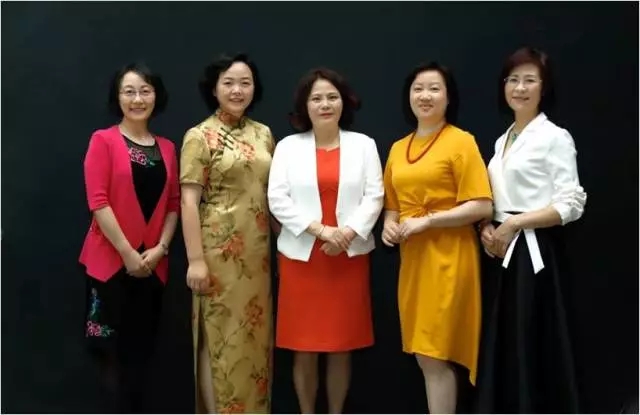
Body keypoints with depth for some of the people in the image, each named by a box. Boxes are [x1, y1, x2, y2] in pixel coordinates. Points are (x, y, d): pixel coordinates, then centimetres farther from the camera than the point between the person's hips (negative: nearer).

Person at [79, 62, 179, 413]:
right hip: (111, 260, -4)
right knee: (113, 347, 1)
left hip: (153, 263, 4)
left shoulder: (167, 148, 10)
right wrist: (128, 253, -13)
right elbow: (97, 201, -11)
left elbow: (173, 203, 9)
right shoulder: (103, 140, -3)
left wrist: (160, 248, -4)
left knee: (141, 348, 10)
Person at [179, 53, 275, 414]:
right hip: (218, 249, -5)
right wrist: (195, 259, -16)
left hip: (256, 250, 5)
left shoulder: (264, 134, 10)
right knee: (219, 335, 1)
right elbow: (189, 200, -10)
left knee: (254, 334, 11)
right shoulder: (200, 136, -5)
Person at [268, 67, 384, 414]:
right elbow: (277, 199, -4)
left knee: (342, 346, 7)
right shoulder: (288, 146, 5)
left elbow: (374, 196, 1)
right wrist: (320, 230, -14)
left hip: (349, 256, 1)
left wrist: (347, 233, -14)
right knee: (304, 347, 5)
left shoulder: (363, 144, 8)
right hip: (302, 255, 0)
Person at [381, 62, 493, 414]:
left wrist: (427, 221, -16)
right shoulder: (398, 148, 13)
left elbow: (481, 206, -11)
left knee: (435, 355, -4)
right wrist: (389, 224, 1)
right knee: (423, 355, 11)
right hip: (412, 257, 6)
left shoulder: (461, 141, -6)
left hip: (448, 258, -6)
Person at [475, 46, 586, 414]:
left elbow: (571, 204, -13)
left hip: (534, 251, -7)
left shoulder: (554, 137, -7)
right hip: (503, 251, 7)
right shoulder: (502, 141, 15)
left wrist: (514, 223, -16)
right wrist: (487, 228, -1)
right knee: (504, 343, 10)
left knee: (534, 345, -1)